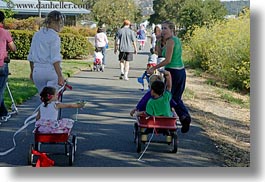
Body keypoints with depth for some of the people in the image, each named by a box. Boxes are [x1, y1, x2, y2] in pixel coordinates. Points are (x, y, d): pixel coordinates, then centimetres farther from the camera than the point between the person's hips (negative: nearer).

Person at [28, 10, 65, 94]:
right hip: (51, 70, -6)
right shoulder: (54, 37, -10)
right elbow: (55, 59, -17)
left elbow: (31, 57, 16)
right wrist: (60, 76, -18)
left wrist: (32, 71, 26)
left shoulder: (37, 35, 10)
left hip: (37, 71, 6)